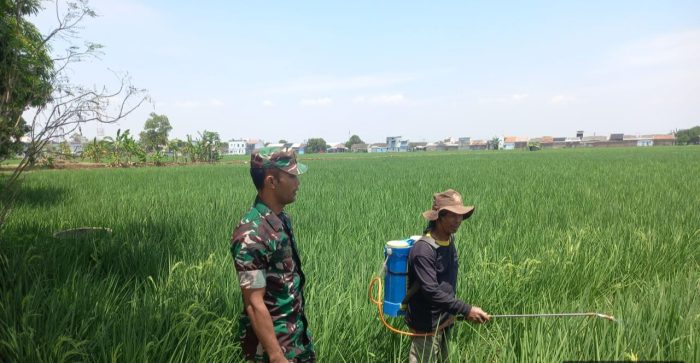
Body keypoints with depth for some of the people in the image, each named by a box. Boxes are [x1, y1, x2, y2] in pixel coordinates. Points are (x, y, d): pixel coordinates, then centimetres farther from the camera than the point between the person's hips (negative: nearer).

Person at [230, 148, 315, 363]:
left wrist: (300, 325, 17)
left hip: (297, 333, 8)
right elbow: (254, 304, -24)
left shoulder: (281, 219, 0)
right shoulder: (251, 235, -27)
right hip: (272, 340, -8)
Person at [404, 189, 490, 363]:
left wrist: (453, 311, 15)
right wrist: (466, 310, -29)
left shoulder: (449, 239, 2)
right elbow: (431, 291, -29)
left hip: (445, 320, 9)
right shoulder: (423, 249, -25)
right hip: (427, 324, -9)